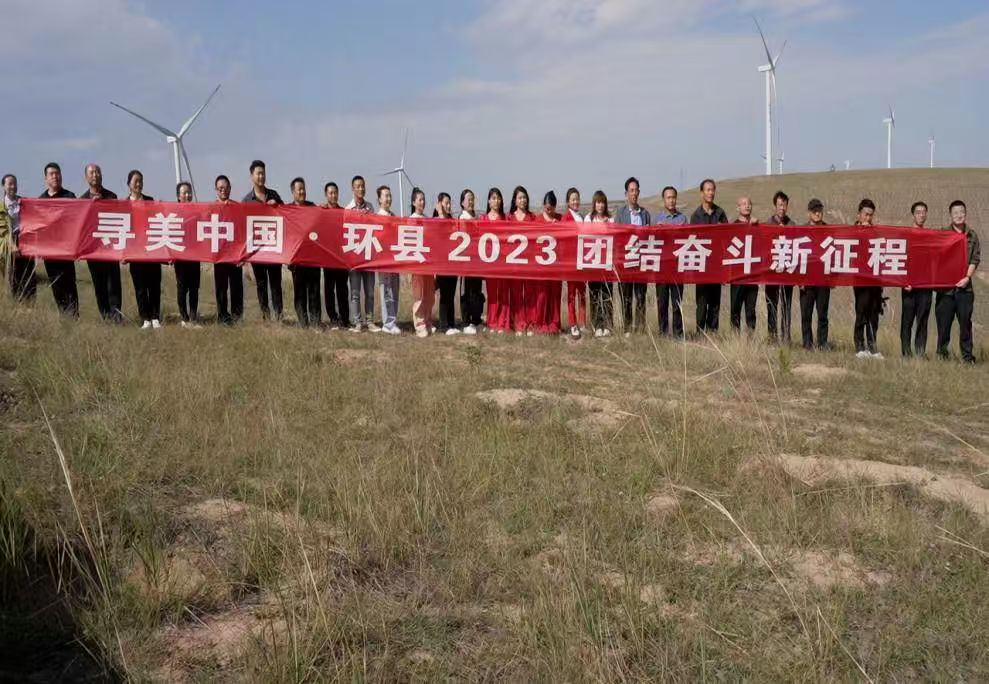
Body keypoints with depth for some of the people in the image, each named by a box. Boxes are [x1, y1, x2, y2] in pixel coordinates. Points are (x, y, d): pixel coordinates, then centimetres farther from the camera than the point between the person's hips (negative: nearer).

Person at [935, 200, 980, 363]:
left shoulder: (972, 236, 8)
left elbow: (975, 259, 6)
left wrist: (967, 277, -7)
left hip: (964, 285, 1)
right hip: (946, 285, -1)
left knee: (966, 321, 2)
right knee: (943, 320, 1)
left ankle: (967, 355, 7)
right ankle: (942, 353, 10)